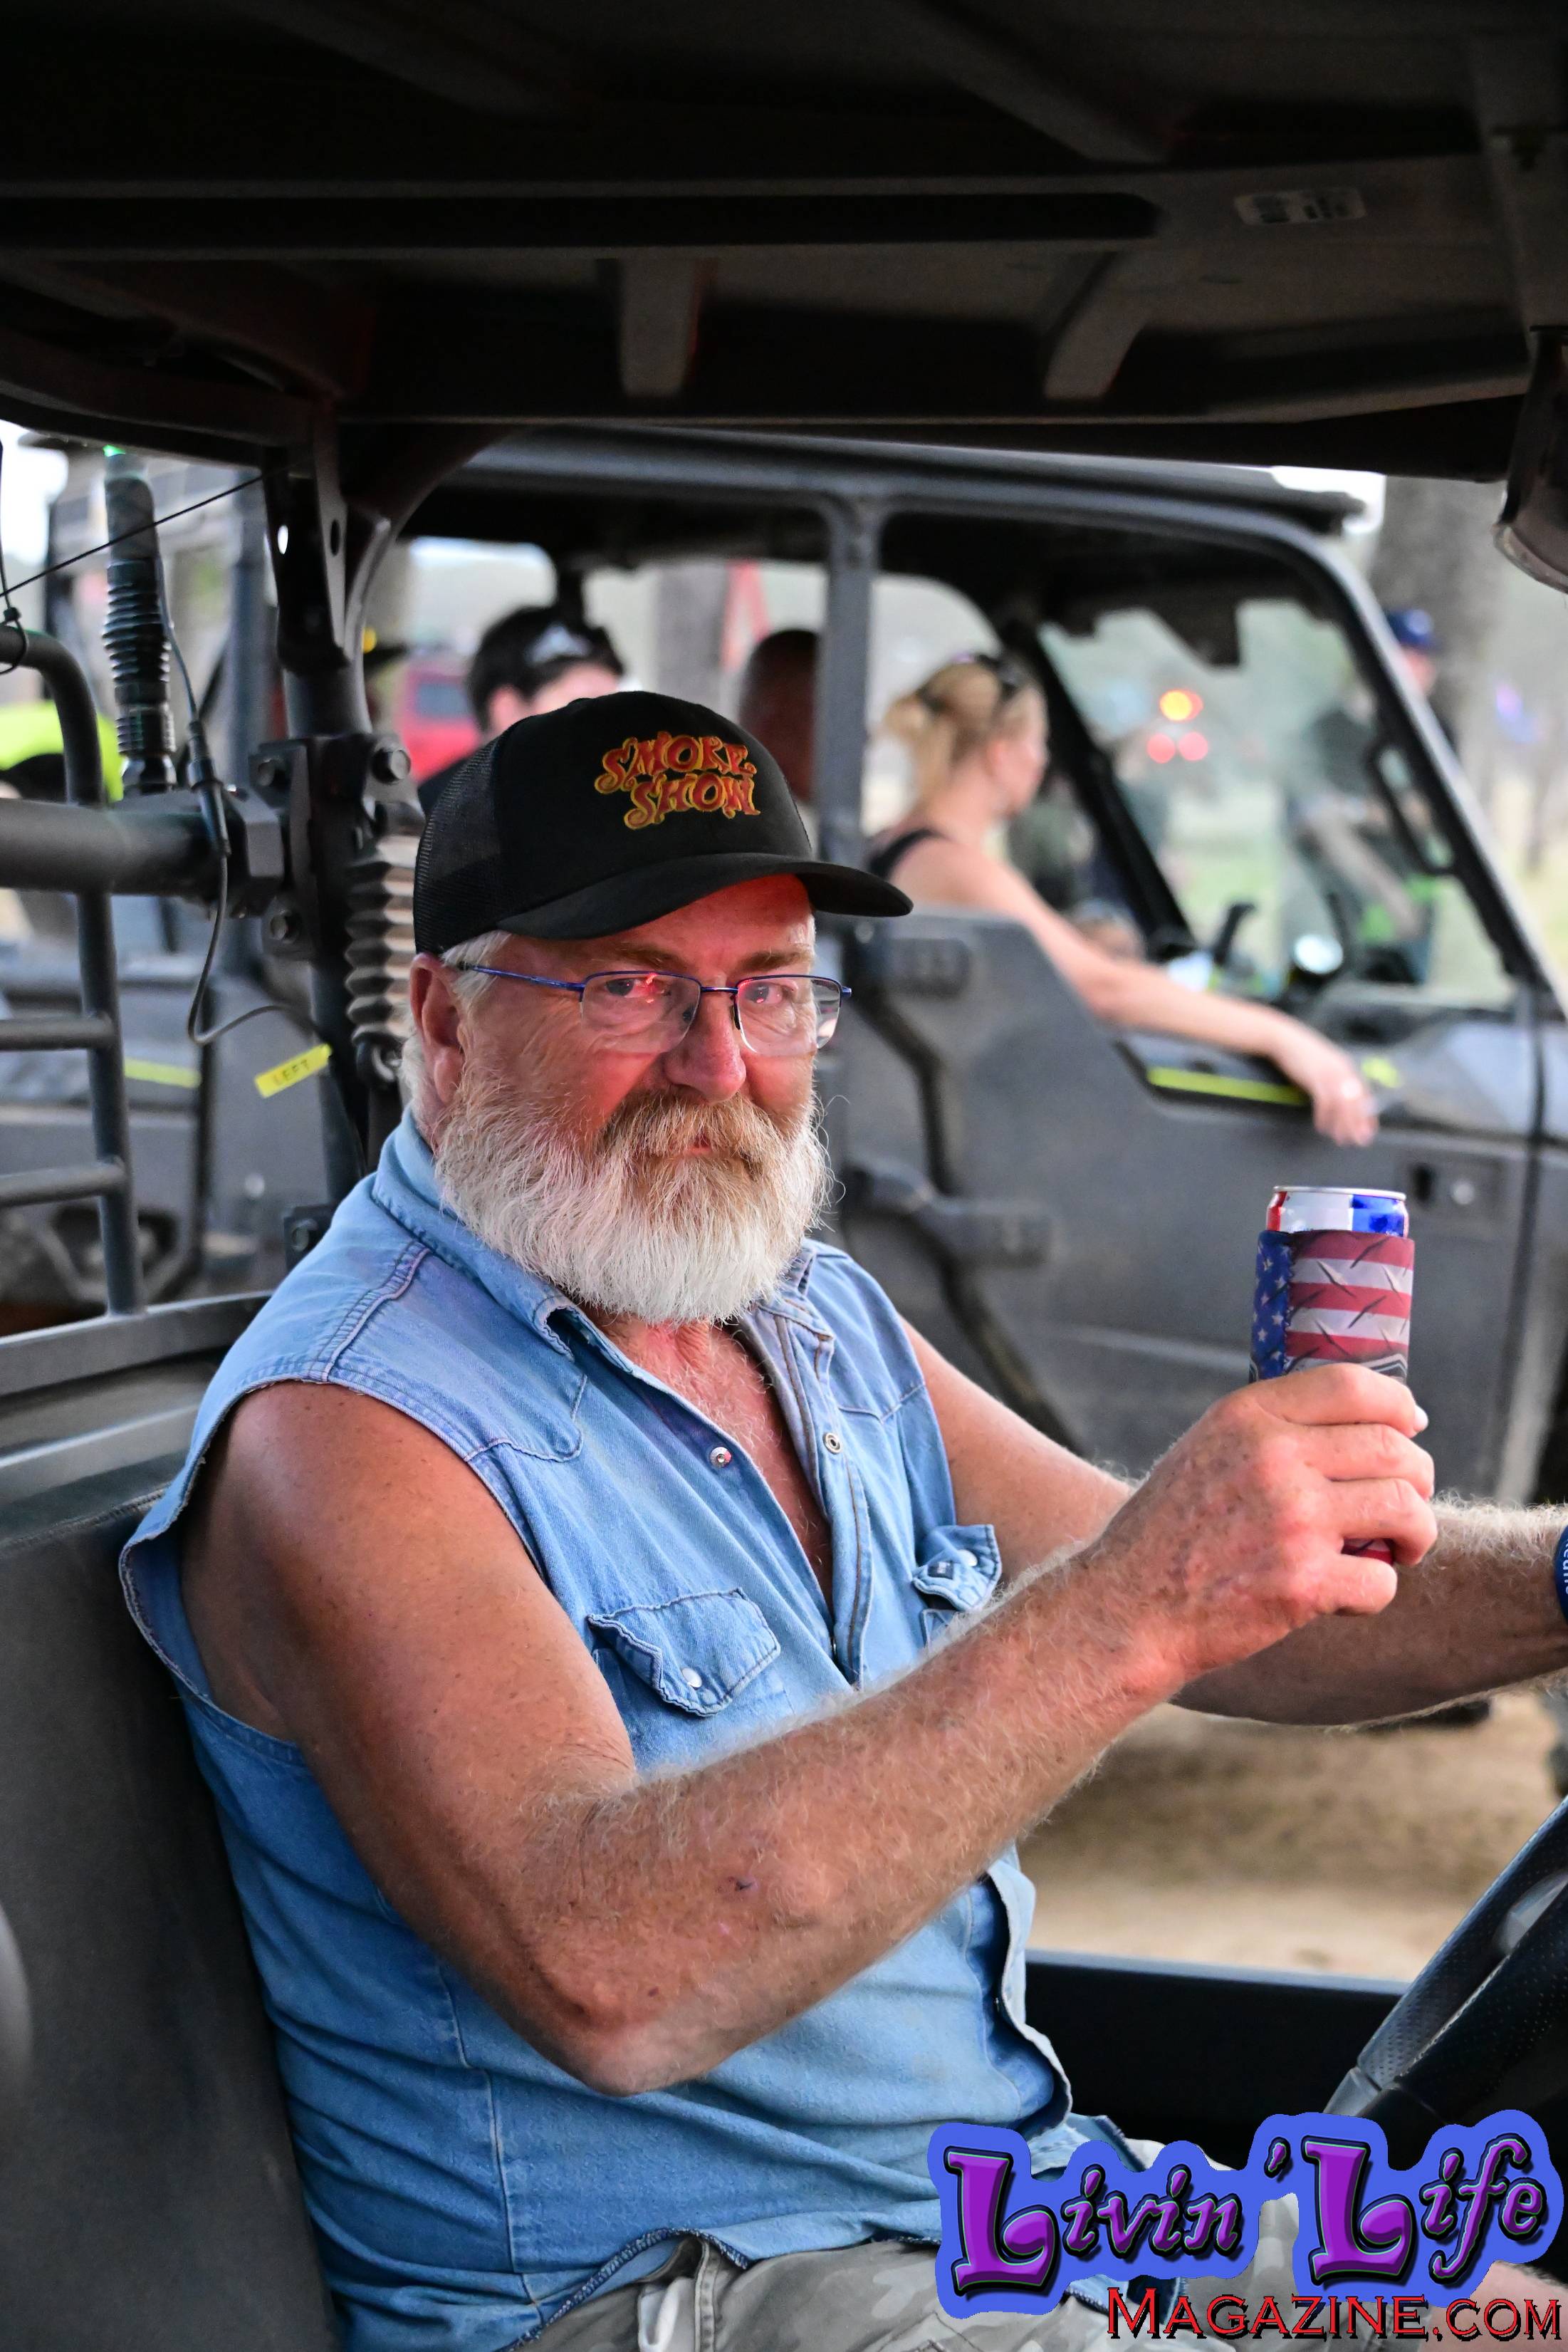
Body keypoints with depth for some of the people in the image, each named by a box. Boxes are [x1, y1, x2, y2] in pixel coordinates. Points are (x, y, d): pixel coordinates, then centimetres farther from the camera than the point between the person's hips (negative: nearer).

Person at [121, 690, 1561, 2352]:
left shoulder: (822, 1319, 11)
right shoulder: (341, 1436, -17)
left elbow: (1222, 1618, 12)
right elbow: (601, 1975, -32)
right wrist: (1128, 1617, -36)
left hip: (1036, 2198, 8)